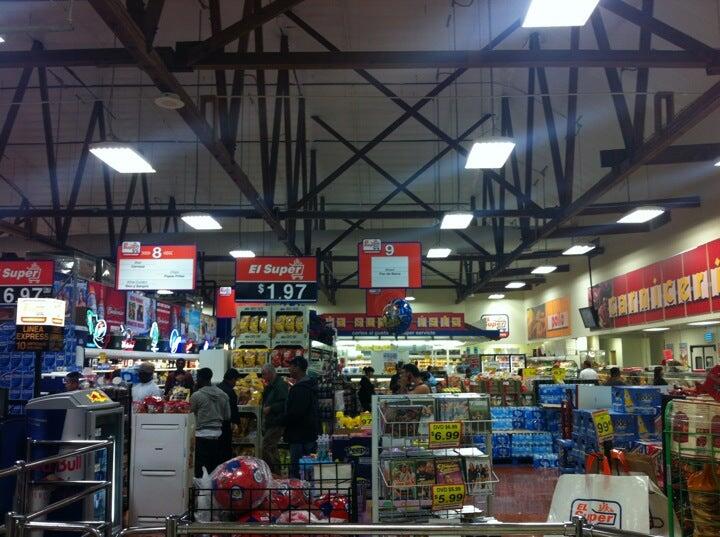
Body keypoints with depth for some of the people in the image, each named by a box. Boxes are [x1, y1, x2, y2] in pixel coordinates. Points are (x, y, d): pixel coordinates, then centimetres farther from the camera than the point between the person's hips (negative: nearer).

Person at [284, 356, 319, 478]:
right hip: (310, 434, 11)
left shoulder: (301, 389, -20)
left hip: (300, 436, -11)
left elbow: (295, 413, -26)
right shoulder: (309, 385, 14)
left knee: (296, 470, -7)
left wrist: (283, 421, -8)